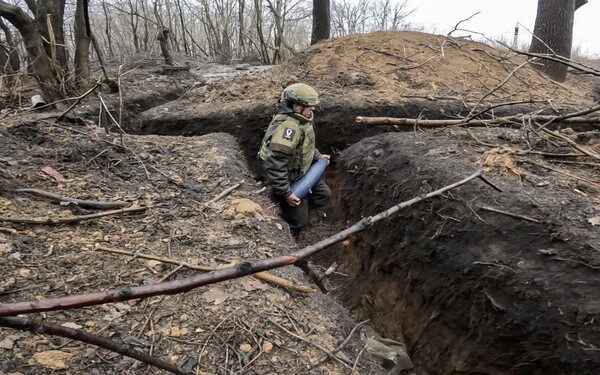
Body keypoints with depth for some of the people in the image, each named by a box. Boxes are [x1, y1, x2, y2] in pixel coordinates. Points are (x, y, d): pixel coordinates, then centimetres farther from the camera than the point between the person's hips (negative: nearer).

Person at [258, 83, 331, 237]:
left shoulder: (300, 120, -2)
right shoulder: (288, 127, -33)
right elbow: (274, 165, -35)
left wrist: (317, 156, 8)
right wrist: (286, 192, -30)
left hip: (302, 173, 9)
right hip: (290, 181, -9)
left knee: (324, 194, 21)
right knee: (298, 223, 3)